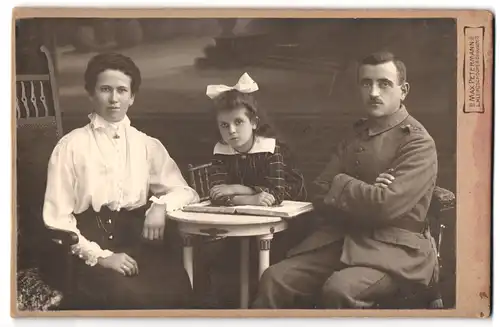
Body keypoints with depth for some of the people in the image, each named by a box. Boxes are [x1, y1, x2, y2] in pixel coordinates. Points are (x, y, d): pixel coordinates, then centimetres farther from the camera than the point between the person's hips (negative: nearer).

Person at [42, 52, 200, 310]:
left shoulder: (148, 146, 13)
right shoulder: (70, 146, 4)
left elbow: (187, 192, 14)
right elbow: (57, 218, -1)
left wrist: (161, 204, -9)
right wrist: (100, 255, -13)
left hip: (140, 241, 3)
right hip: (90, 249, -3)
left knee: (175, 291, -27)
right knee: (130, 296, -31)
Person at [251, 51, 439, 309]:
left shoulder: (418, 143, -6)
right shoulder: (355, 137, 17)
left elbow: (384, 206, -18)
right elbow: (321, 197, 8)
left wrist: (341, 185, -4)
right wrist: (362, 195, -10)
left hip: (393, 247, -6)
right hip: (341, 239, 6)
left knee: (339, 291, -34)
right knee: (274, 279, -16)